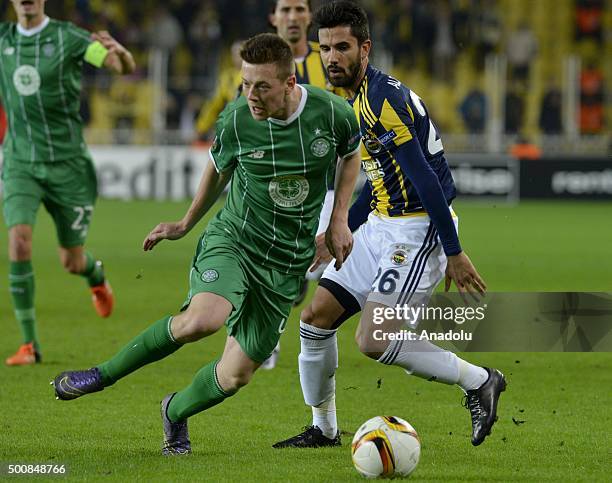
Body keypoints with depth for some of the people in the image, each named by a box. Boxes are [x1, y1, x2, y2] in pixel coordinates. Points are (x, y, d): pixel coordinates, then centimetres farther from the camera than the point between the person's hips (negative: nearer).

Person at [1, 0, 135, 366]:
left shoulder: (67, 38, -9)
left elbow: (127, 68, -16)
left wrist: (119, 51, -39)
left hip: (67, 164, -2)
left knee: (71, 261, 7)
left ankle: (96, 275, 47)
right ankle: (29, 344, -11)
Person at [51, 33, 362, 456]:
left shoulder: (332, 113, -12)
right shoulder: (236, 120, -12)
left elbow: (351, 154, 12)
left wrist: (340, 219, 4)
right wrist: (185, 225, 21)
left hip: (288, 262, 2)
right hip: (233, 237, -2)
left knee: (236, 375, -1)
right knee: (203, 319, -33)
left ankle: (176, 413, 33)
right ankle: (102, 375, -13)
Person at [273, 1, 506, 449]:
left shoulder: (383, 98, -19)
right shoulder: (358, 99, 12)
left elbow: (425, 177, -22)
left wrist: (454, 252, -23)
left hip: (418, 230, -10)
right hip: (380, 227, 10)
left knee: (373, 341, -17)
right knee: (316, 319, 6)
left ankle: (478, 380, -1)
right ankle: (324, 428, 20)